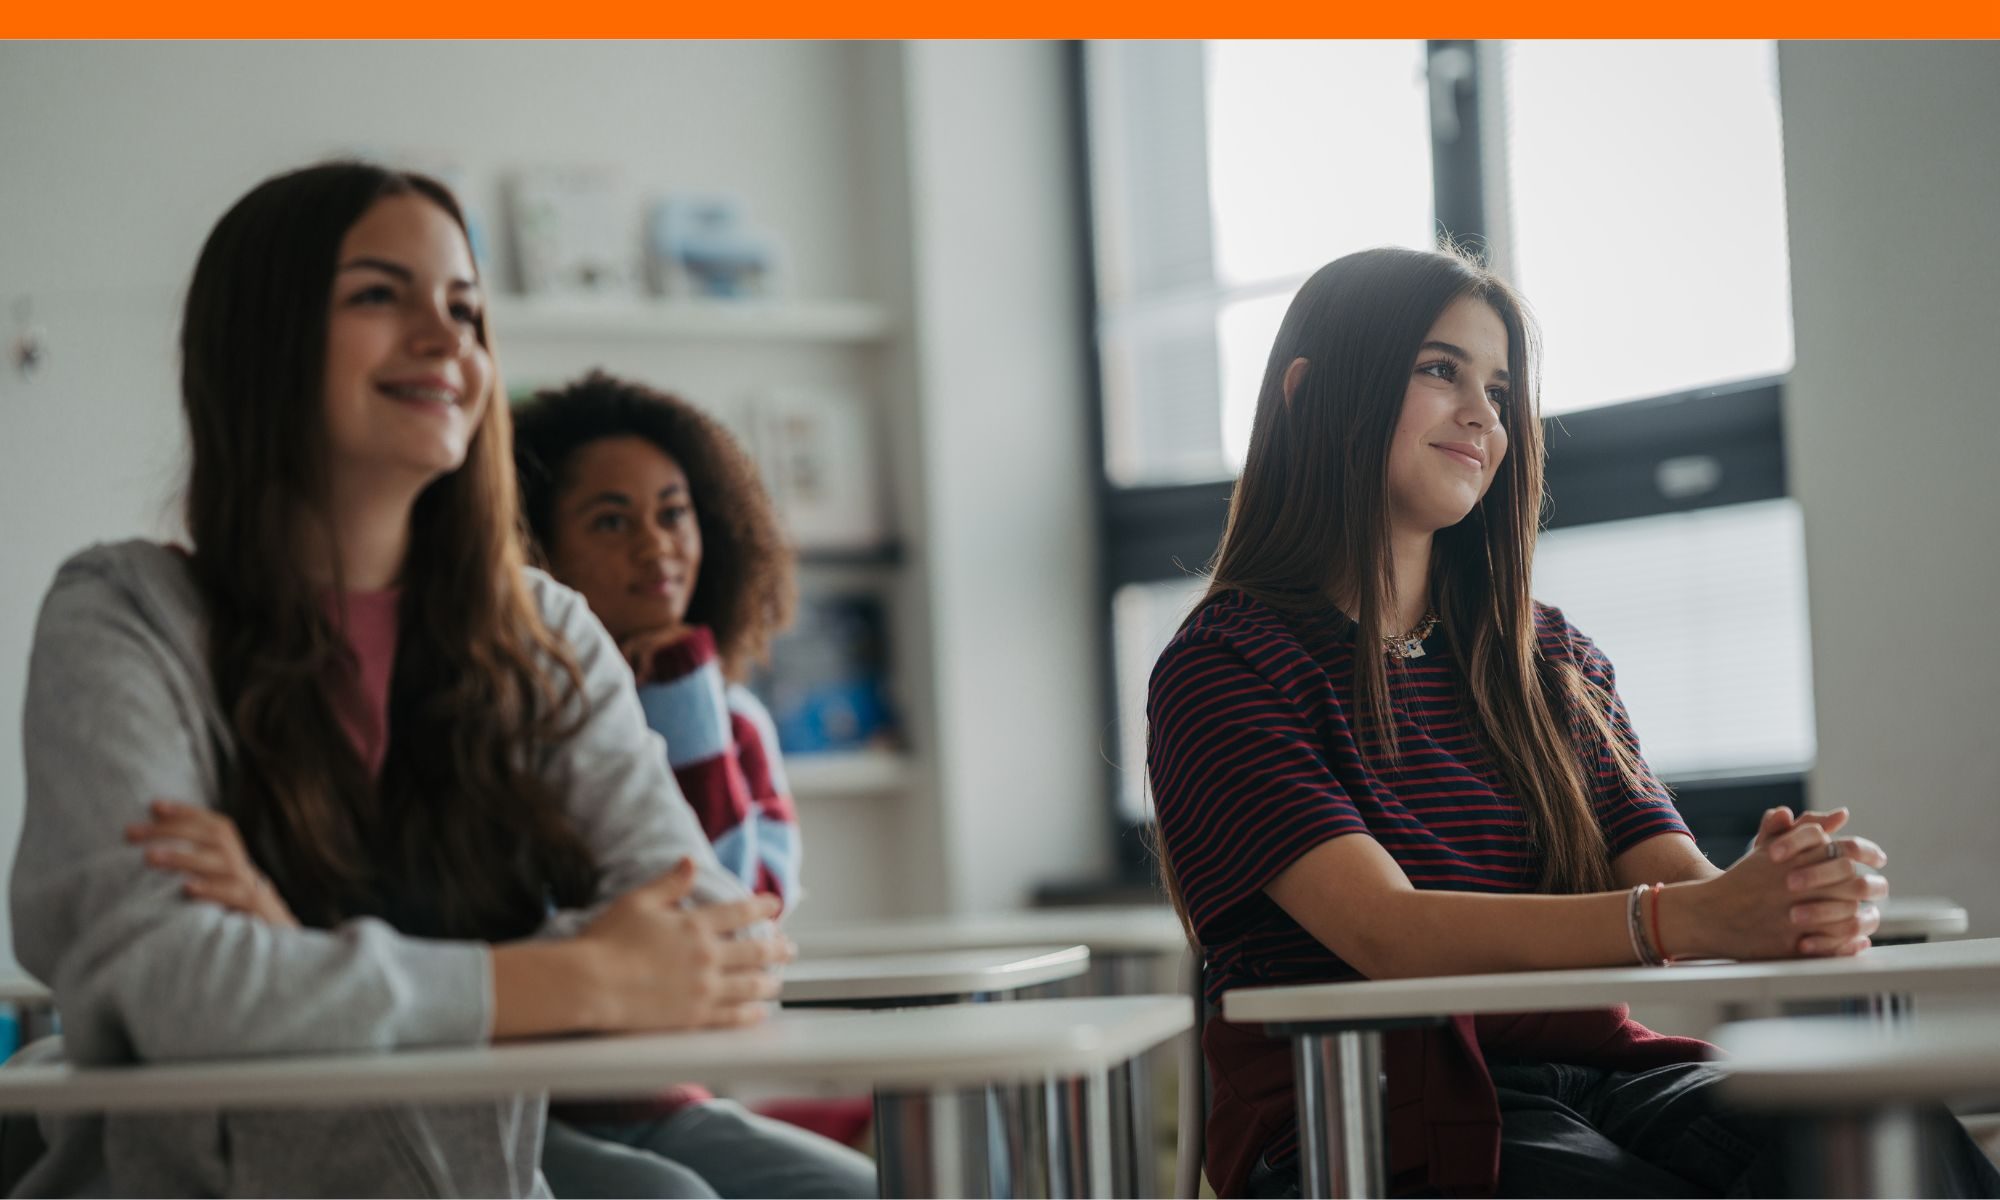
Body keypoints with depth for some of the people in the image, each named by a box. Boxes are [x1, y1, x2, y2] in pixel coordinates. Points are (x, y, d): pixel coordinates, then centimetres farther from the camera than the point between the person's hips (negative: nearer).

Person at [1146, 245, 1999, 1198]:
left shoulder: (1549, 657, 19)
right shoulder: (1223, 665, -2)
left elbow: (1674, 875, 5)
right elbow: (1387, 933, -16)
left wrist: (1804, 895, -20)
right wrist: (1693, 916, -28)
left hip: (1591, 1071, 5)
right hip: (1368, 1119, -5)